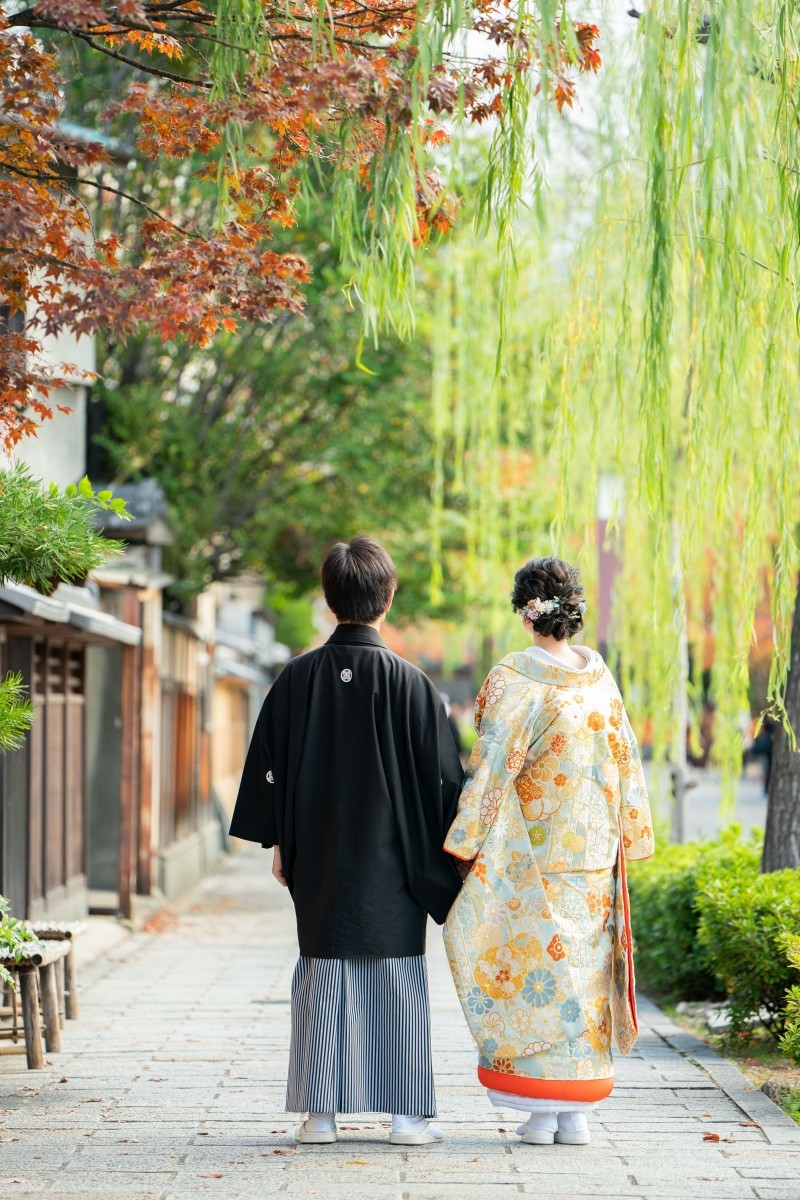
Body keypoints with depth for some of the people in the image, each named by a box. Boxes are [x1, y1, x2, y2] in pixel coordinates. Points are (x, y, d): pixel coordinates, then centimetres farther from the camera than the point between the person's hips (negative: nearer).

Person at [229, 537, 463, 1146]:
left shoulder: (297, 678, -2)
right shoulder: (410, 684, -9)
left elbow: (268, 765, 4)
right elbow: (443, 778, -5)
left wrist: (278, 842, 14)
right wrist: (449, 854, 5)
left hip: (317, 859, 2)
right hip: (392, 861, -2)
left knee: (323, 978, 8)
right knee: (397, 978, 5)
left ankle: (320, 1114, 8)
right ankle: (407, 1113, 6)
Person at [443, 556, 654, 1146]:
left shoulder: (514, 681, -12)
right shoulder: (599, 675, 4)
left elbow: (494, 767, -14)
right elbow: (625, 760, 9)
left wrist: (465, 842, -9)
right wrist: (626, 836, 18)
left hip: (531, 854, -4)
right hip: (594, 853, 4)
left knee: (531, 966, 2)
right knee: (583, 963, 8)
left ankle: (542, 1110, 2)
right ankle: (577, 1112, 10)